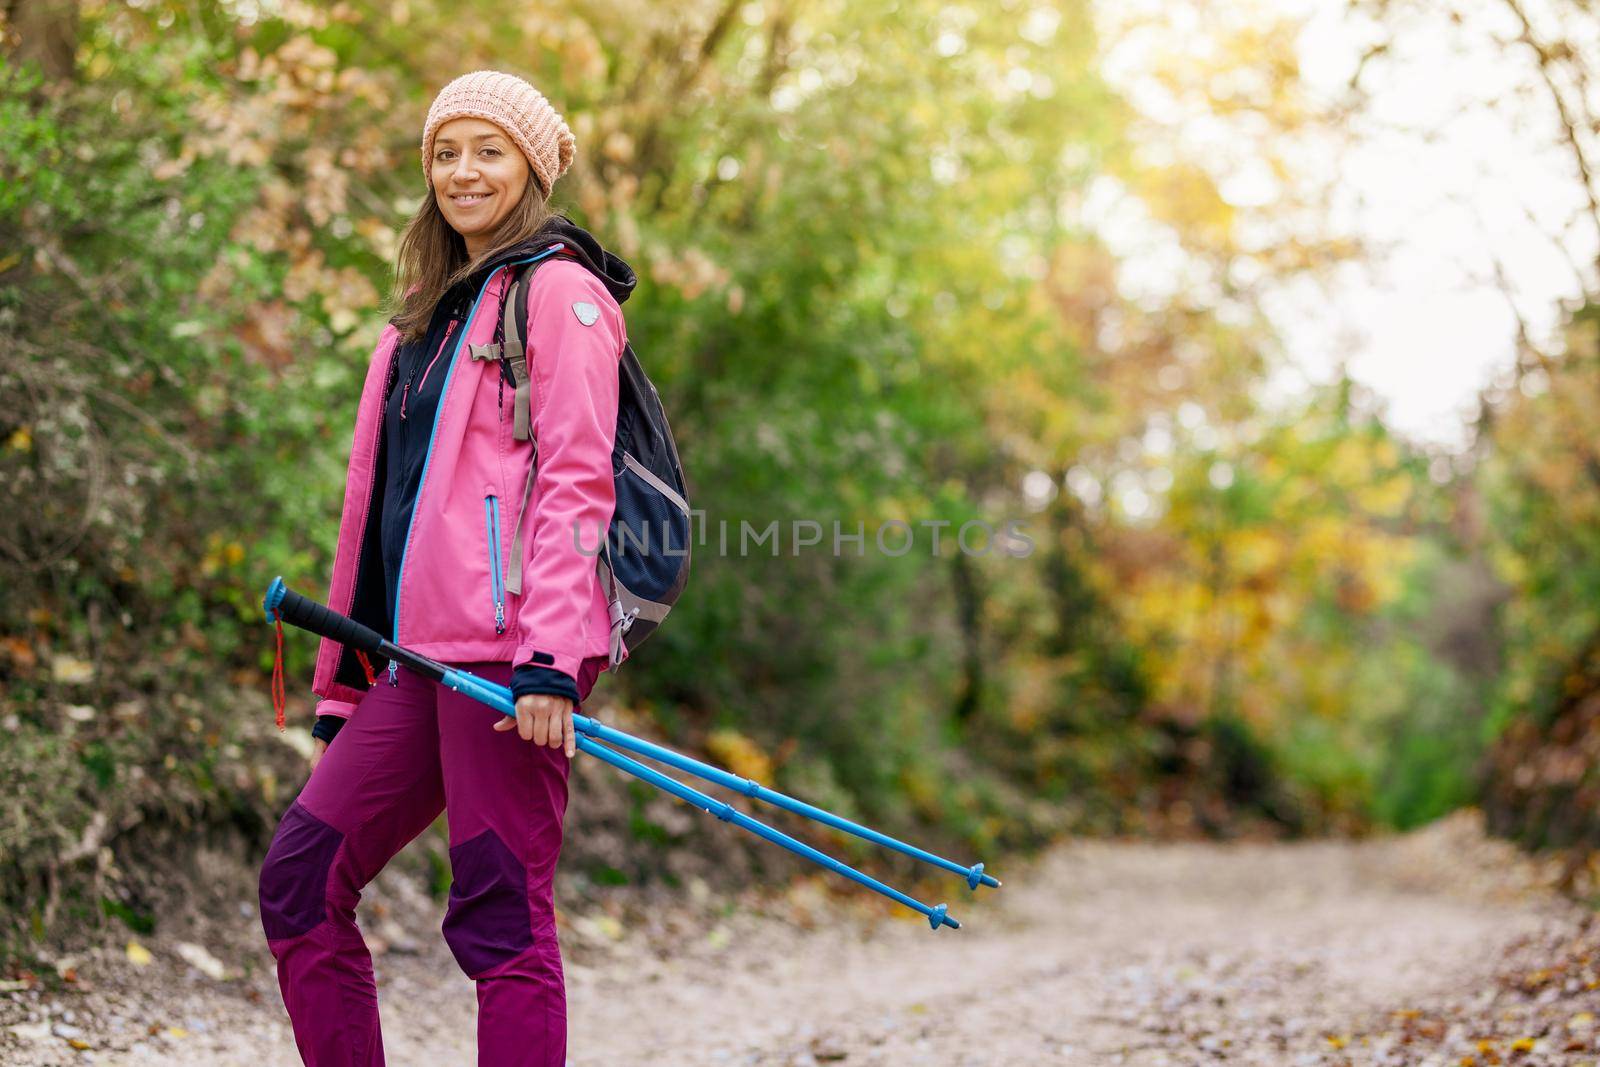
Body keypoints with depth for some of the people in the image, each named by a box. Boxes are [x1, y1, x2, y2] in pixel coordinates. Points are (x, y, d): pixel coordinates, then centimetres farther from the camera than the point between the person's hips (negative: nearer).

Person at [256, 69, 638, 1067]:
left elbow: (575, 485, -10)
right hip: (422, 656, 8)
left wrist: (550, 657, -20)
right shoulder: (429, 315, 25)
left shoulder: (559, 291, 1)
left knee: (501, 910, -8)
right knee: (299, 881, 4)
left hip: (507, 650, -8)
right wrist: (342, 682, 21)